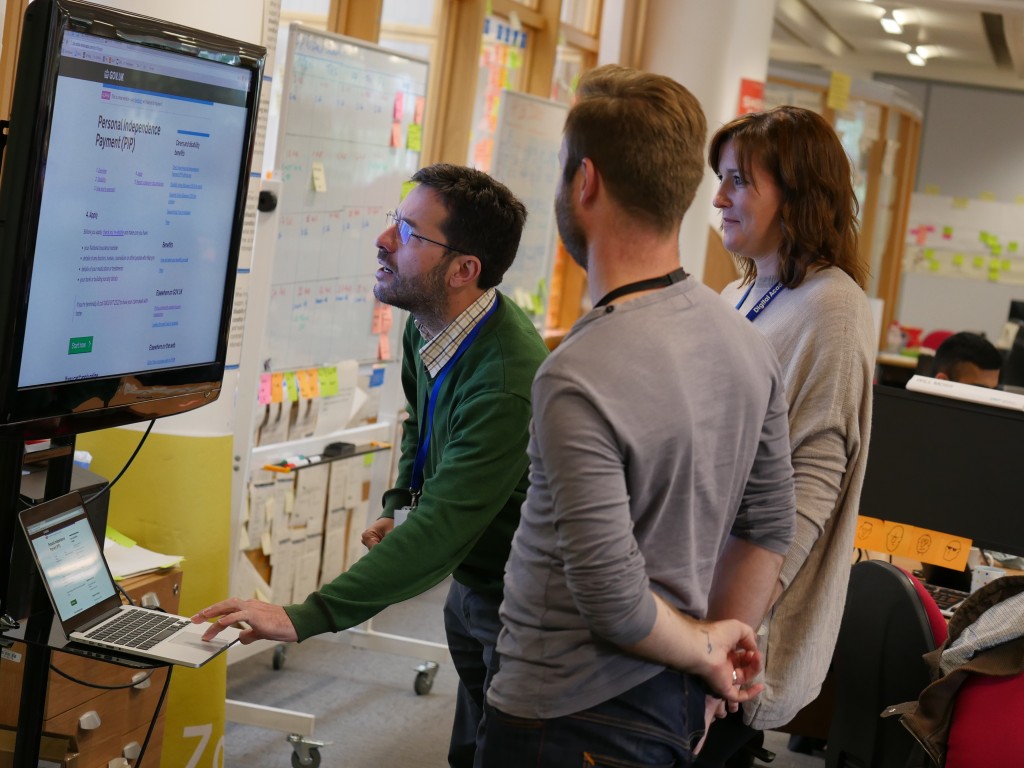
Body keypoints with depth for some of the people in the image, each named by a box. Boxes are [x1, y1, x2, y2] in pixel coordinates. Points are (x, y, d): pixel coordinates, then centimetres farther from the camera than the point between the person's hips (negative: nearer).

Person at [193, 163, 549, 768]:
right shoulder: (428, 329, -3)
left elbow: (444, 526, -36)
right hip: (472, 580, 8)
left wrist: (305, 618, -39)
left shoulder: (509, 379, -32)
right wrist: (401, 507, 3)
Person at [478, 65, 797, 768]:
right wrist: (720, 646, 15)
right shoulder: (747, 343, 0)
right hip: (677, 707, 8)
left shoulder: (580, 379, -25)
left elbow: (613, 600, -23)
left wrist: (704, 650, -7)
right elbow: (771, 528, 8)